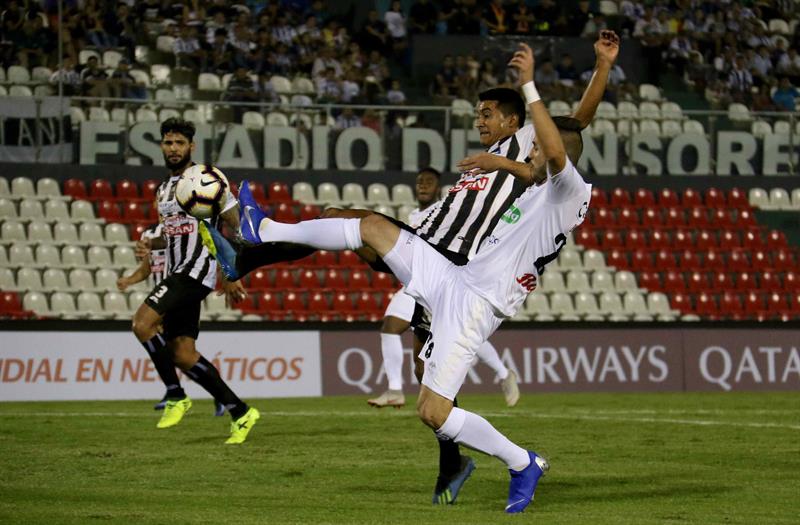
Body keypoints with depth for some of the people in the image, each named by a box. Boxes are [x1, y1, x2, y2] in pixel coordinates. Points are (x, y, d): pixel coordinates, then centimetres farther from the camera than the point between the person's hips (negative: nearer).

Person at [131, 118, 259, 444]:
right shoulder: (164, 189, 19)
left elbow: (239, 228, -6)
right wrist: (151, 245, 11)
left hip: (197, 270, -9)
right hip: (177, 273, 9)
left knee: (143, 324, -22)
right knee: (182, 354, 2)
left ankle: (176, 397, -10)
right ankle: (240, 414, 8)